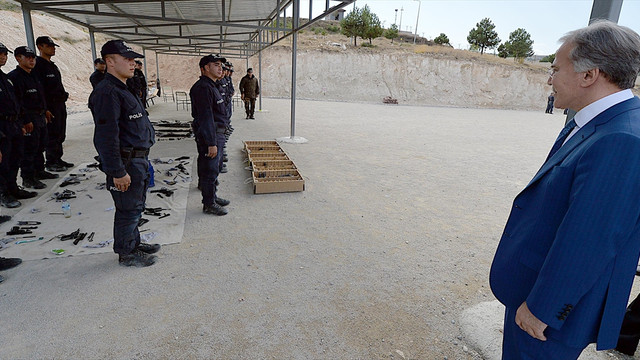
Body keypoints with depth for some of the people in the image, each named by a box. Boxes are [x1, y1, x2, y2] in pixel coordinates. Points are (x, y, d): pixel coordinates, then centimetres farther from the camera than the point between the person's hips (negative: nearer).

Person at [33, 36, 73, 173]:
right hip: (50, 106, -9)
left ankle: (58, 159, 22)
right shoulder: (38, 64, -10)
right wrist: (45, 109, -22)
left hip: (60, 105, 9)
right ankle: (51, 163, 4)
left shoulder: (53, 66, 19)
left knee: (60, 134, 13)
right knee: (52, 134, -4)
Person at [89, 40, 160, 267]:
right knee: (129, 209, 2)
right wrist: (118, 172, -24)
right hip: (125, 163, -10)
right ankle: (126, 254, 18)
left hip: (138, 160, 10)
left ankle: (134, 243, 36)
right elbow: (106, 136, -23)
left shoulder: (122, 90, 16)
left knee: (135, 206, 20)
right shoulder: (107, 92, -17)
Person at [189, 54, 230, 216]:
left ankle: (213, 196, 32)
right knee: (210, 170, -2)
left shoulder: (211, 86, 16)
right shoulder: (203, 88, -18)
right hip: (208, 136, -11)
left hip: (217, 134, 11)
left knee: (213, 168, 19)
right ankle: (209, 204, 9)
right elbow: (205, 117, -23)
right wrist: (211, 143, -25)